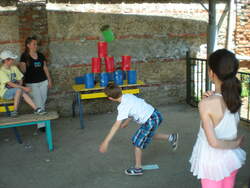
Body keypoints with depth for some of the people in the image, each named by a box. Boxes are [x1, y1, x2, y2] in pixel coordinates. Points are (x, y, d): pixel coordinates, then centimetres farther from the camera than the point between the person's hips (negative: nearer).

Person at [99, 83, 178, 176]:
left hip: (150, 121, -8)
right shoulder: (128, 96, 3)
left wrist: (106, 141, -23)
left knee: (137, 143, 5)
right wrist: (126, 122, 33)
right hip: (155, 114, 8)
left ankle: (138, 168, 18)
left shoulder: (123, 106, -20)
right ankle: (171, 137, 39)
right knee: (148, 135, 32)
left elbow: (116, 125, -25)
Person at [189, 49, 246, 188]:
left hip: (212, 161, -5)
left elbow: (213, 142, -27)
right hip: (231, 157, 5)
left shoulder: (206, 104, -27)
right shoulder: (235, 97, -9)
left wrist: (236, 143, -10)